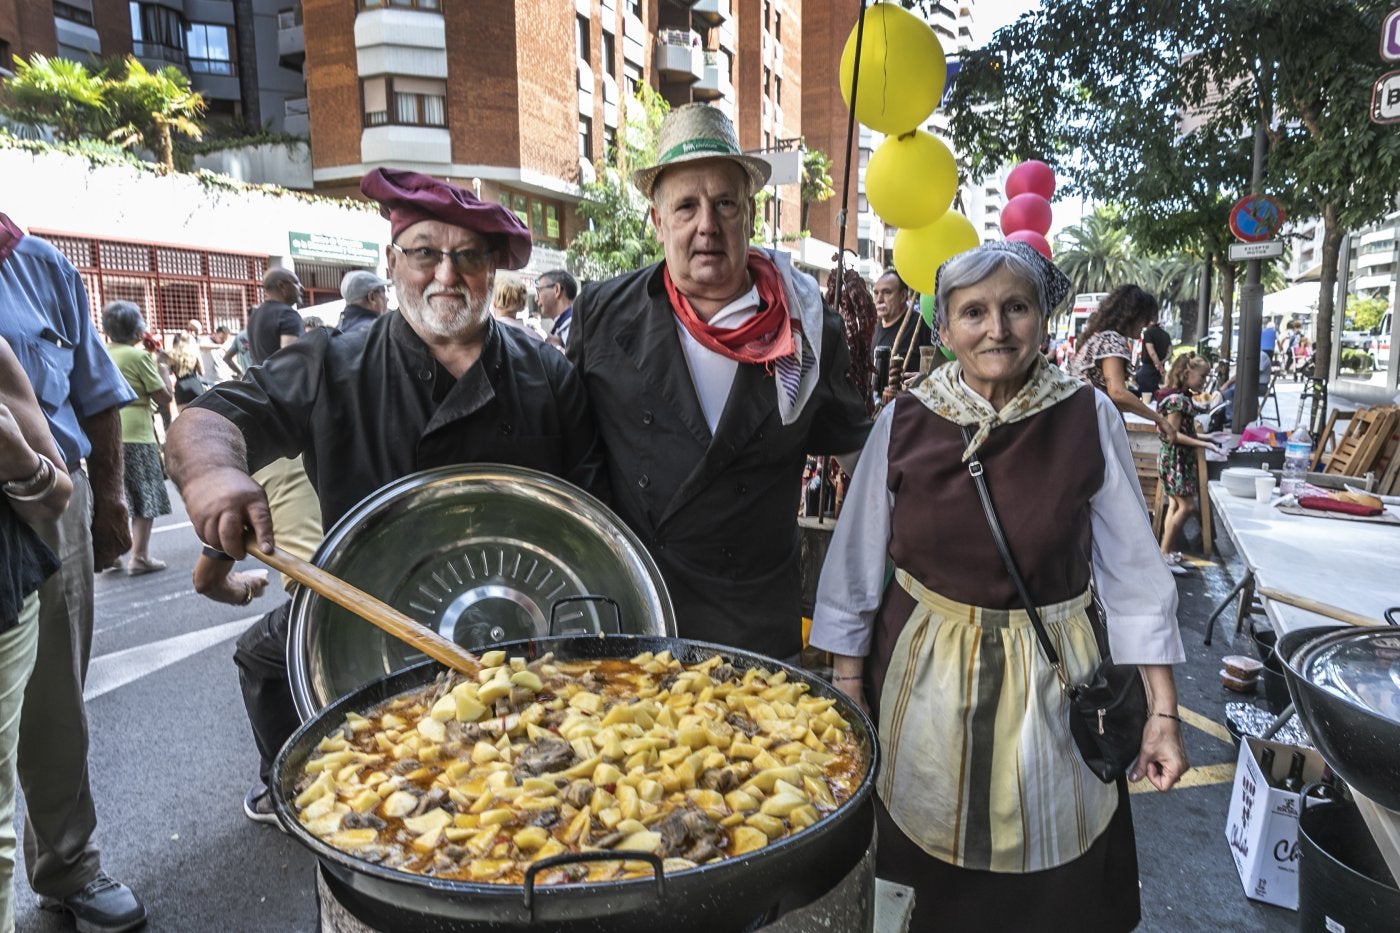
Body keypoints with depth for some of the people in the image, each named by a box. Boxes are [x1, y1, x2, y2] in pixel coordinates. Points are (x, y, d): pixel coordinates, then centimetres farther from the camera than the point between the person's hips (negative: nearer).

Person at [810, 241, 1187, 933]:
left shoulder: (1089, 418, -7)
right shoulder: (904, 420, -7)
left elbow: (1133, 569, -3)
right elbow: (856, 564, -2)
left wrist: (1162, 710, -4)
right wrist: (846, 688, 0)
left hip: (1049, 680, 0)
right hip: (922, 677, 1)